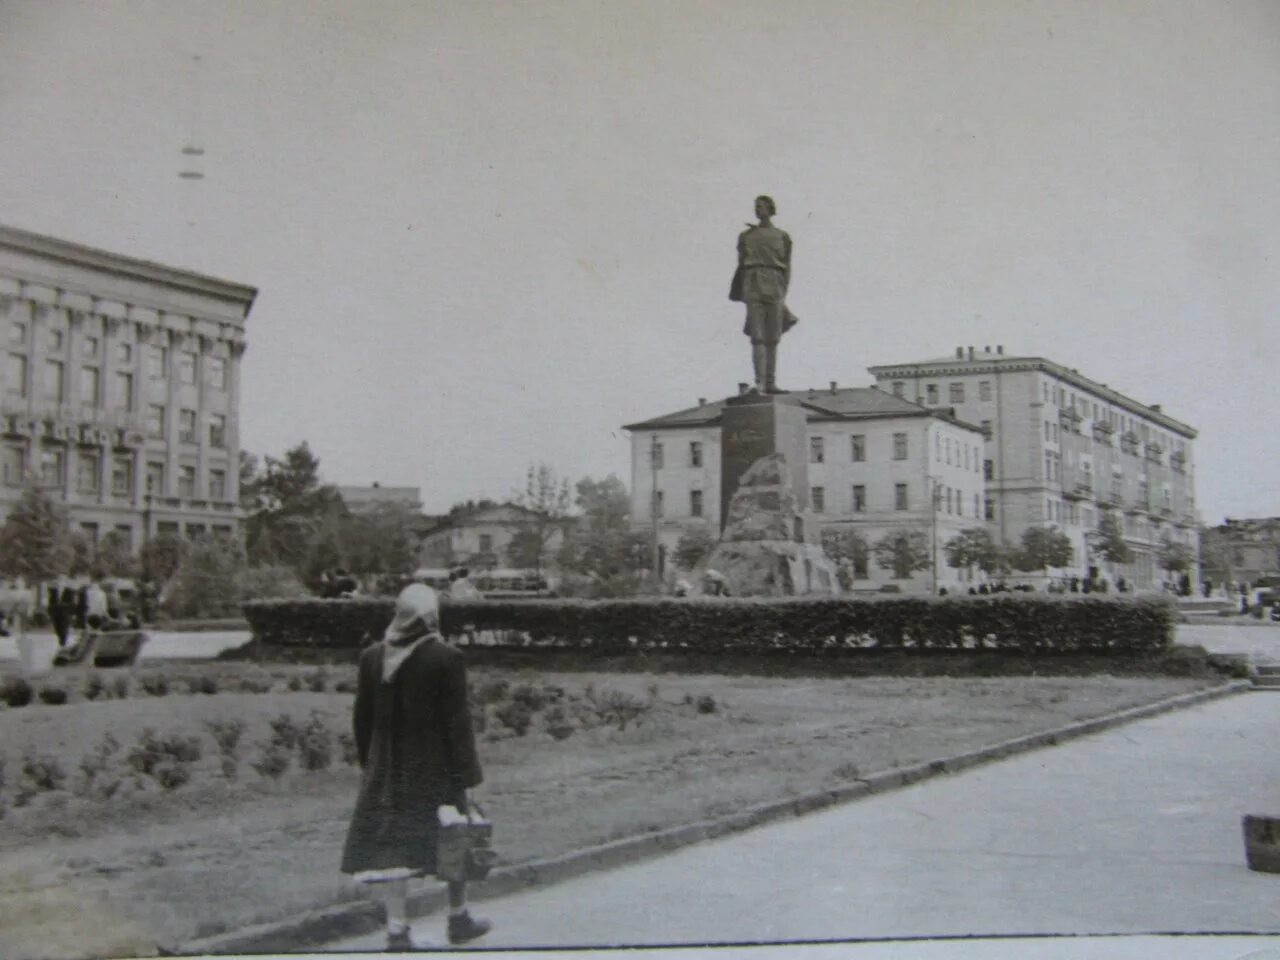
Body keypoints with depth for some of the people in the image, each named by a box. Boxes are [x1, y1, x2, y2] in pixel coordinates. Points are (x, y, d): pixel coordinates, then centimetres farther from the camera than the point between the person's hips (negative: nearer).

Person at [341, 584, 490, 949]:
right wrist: (466, 772, -7)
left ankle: (397, 929, 3)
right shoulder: (446, 659, -13)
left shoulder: (372, 657, 1)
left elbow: (362, 717, 6)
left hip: (387, 768, 3)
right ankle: (459, 919, 26)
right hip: (435, 769, -3)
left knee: (391, 843, 6)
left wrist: (368, 762, 17)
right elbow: (458, 720, -12)